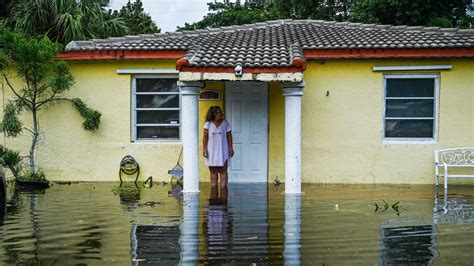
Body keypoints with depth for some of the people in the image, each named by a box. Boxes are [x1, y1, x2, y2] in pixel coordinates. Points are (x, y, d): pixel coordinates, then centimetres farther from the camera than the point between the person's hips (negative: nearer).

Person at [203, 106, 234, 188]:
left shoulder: (225, 124, 3)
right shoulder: (208, 124, 2)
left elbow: (229, 137, 3)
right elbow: (205, 137, 1)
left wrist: (231, 148, -3)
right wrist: (204, 148, -6)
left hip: (223, 152, 0)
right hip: (211, 152, 0)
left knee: (223, 171, -3)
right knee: (213, 171, 5)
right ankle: (213, 188, 10)